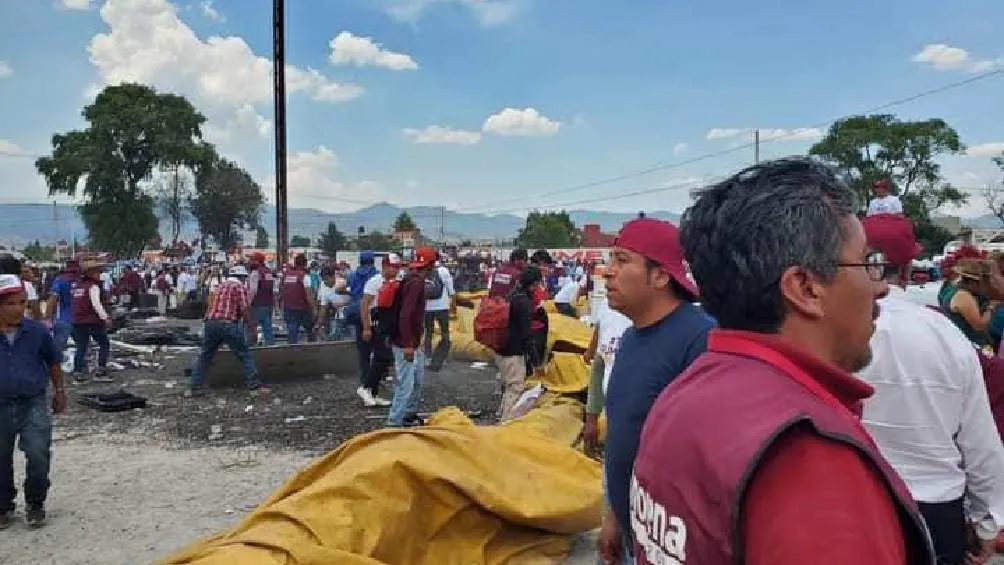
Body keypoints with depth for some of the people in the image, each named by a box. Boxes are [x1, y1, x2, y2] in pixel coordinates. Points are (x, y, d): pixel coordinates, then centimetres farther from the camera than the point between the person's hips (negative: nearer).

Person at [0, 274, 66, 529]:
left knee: (39, 455, -8)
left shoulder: (37, 331, -6)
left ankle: (35, 504, 16)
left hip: (33, 404, -1)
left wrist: (59, 391, 15)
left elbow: (53, 362, 9)